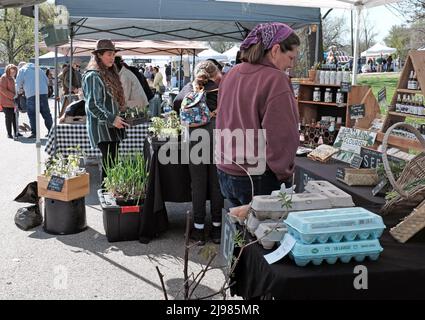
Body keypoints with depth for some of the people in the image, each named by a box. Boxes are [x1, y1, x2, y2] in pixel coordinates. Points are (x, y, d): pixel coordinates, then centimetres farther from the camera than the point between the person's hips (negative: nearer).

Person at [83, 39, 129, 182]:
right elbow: (92, 105, -18)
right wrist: (112, 119, -23)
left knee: (111, 162, 9)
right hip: (101, 127, -9)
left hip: (113, 127, 9)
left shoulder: (110, 74, 17)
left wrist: (118, 118, 16)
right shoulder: (93, 76, -11)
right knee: (109, 163, -12)